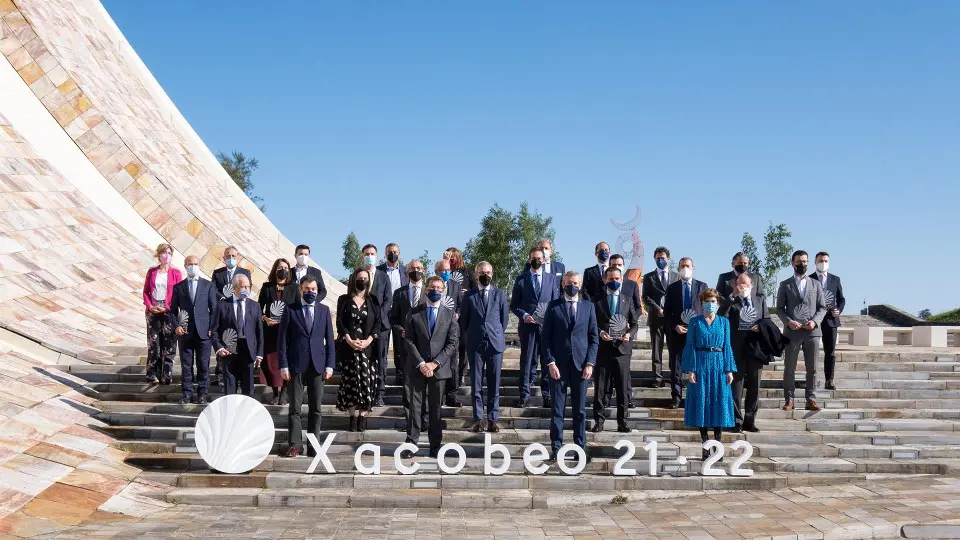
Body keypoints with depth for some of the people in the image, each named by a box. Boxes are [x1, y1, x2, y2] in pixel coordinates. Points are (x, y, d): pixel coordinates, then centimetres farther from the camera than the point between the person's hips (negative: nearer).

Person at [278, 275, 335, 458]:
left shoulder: (324, 310, 10)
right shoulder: (290, 310, 3)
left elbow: (329, 339, 9)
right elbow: (282, 339, 1)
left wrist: (330, 365, 1)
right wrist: (283, 365, -6)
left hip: (318, 365, 2)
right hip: (296, 366, -2)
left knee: (316, 408, 4)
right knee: (295, 408, 1)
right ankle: (295, 444, 7)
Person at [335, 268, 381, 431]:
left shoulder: (373, 301, 9)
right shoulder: (344, 300, 7)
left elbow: (378, 323, 3)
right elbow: (340, 322, 0)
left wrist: (368, 341, -10)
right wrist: (350, 340, -12)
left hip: (368, 348, 1)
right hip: (348, 347, -1)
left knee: (367, 381, -5)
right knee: (350, 381, -2)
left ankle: (363, 416, 0)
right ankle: (353, 416, 3)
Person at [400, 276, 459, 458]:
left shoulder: (449, 314, 6)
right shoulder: (414, 313, 6)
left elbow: (452, 343, 0)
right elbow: (409, 341, 1)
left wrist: (435, 363, -10)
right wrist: (421, 364, -11)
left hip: (439, 368, 0)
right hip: (417, 368, 0)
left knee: (435, 409, 6)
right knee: (414, 407, 1)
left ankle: (435, 446, 13)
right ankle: (411, 443, 7)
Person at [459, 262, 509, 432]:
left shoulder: (500, 295, 7)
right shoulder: (469, 296, 6)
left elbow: (504, 318, 12)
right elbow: (463, 321, 11)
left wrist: (498, 335, 12)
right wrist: (467, 339, 11)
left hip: (495, 343, 0)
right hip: (475, 344, 0)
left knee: (494, 383, 1)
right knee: (476, 383, 1)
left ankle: (493, 419, 6)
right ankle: (478, 418, 6)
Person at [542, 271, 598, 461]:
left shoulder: (588, 306, 9)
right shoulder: (553, 306, 4)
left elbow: (594, 337, 7)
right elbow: (546, 337, 1)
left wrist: (590, 363, -3)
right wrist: (550, 363, -9)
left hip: (581, 364, 1)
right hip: (558, 365, -1)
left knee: (580, 410, 6)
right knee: (557, 409, 2)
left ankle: (580, 447, 13)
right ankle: (556, 447, 8)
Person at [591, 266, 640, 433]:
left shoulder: (628, 300, 14)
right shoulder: (597, 300, 7)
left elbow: (634, 323, 12)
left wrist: (629, 334, -8)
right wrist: (600, 332, -13)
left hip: (622, 348, 1)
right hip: (603, 348, -1)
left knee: (623, 388, 3)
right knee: (601, 387, 1)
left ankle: (622, 422, 10)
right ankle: (599, 421, 8)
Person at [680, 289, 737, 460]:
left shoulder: (724, 322, 8)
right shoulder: (695, 322, 4)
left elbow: (727, 346, 6)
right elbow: (690, 346, 0)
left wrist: (729, 370, -2)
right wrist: (691, 369, -8)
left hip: (719, 365, 1)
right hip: (701, 365, -1)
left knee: (719, 402, 0)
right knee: (701, 402, 1)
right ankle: (705, 445, 8)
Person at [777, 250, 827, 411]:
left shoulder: (816, 284, 14)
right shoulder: (785, 285, 9)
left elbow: (822, 307, 11)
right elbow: (779, 308, 6)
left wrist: (815, 321, -7)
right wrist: (788, 321, -11)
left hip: (812, 331, 1)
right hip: (792, 332, -1)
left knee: (812, 368, 2)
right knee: (789, 369, 1)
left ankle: (811, 400, 9)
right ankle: (789, 400, 7)